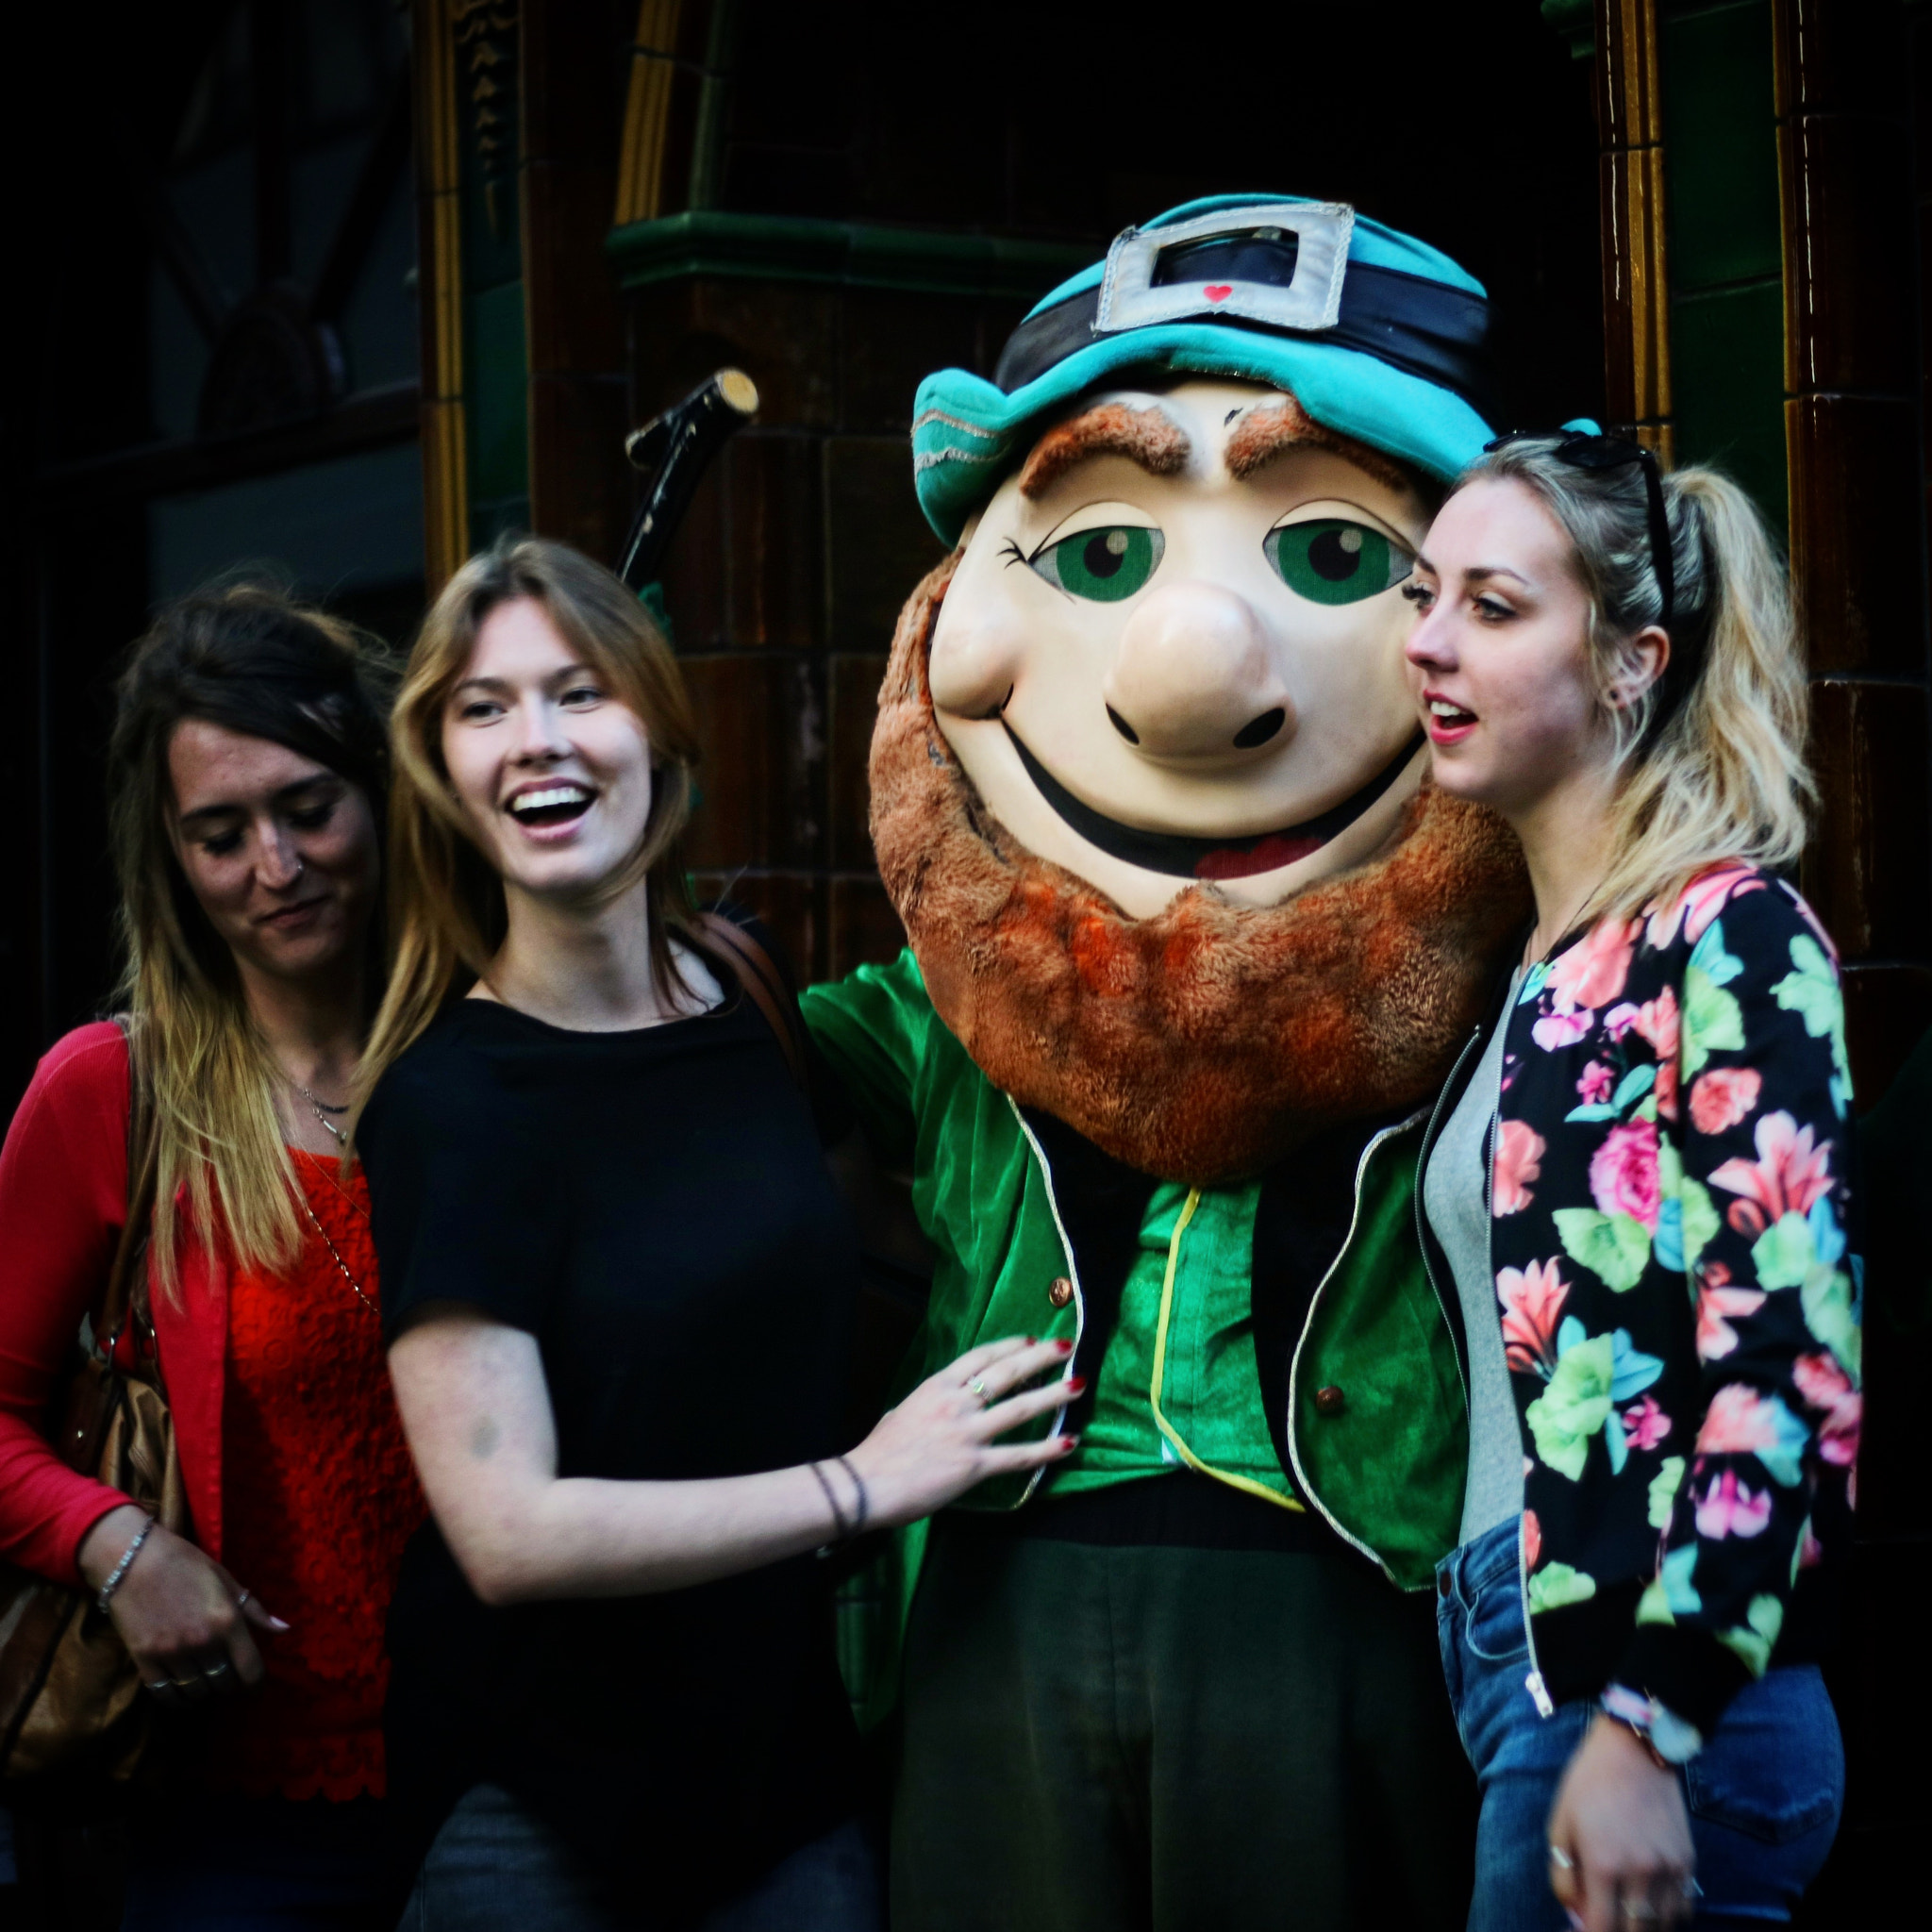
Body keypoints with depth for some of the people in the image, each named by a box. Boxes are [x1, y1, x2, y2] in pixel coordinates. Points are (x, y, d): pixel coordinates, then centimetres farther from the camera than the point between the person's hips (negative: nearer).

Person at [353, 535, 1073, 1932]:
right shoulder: (447, 1102, -13)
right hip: (539, 1815, -5)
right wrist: (862, 1484, -16)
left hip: (789, 1754, 5)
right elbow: (509, 1533, -19)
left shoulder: (744, 1016, 4)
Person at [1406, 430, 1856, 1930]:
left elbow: (1787, 1363, -16)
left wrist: (1644, 1730, -20)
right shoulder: (1546, 964, 14)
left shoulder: (1730, 934, -9)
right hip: (1520, 1660, 8)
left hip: (1656, 1685, -8)